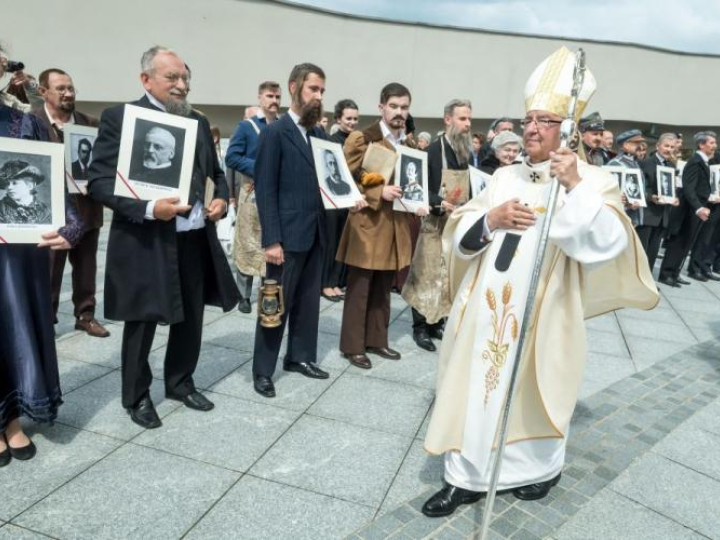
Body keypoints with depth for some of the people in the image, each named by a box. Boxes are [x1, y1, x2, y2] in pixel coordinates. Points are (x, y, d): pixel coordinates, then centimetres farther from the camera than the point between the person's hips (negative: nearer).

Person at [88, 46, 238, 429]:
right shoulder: (120, 117, -7)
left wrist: (222, 198, 0)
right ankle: (137, 396, 28)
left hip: (196, 239, 6)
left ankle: (180, 382, 38)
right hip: (145, 241, -5)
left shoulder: (198, 122, 11)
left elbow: (215, 172, 22)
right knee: (142, 323, 8)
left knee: (191, 319, 17)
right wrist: (148, 208, -26)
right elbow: (99, 182, -12)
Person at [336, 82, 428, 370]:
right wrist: (379, 193, -21)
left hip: (396, 226, 7)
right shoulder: (361, 139, -8)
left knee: (383, 289, 15)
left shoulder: (410, 142, 12)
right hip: (368, 225, -6)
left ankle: (376, 340, 28)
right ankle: (352, 345, 14)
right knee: (359, 290, 3)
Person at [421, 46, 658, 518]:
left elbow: (609, 242, -19)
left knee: (532, 393, 11)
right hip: (488, 306, 4)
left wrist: (575, 185, -24)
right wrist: (492, 219, -12)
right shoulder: (504, 176, 9)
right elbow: (459, 232, 7)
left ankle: (541, 467, 38)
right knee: (475, 388, 7)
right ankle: (466, 476, 21)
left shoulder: (591, 180, -4)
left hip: (541, 314, -4)